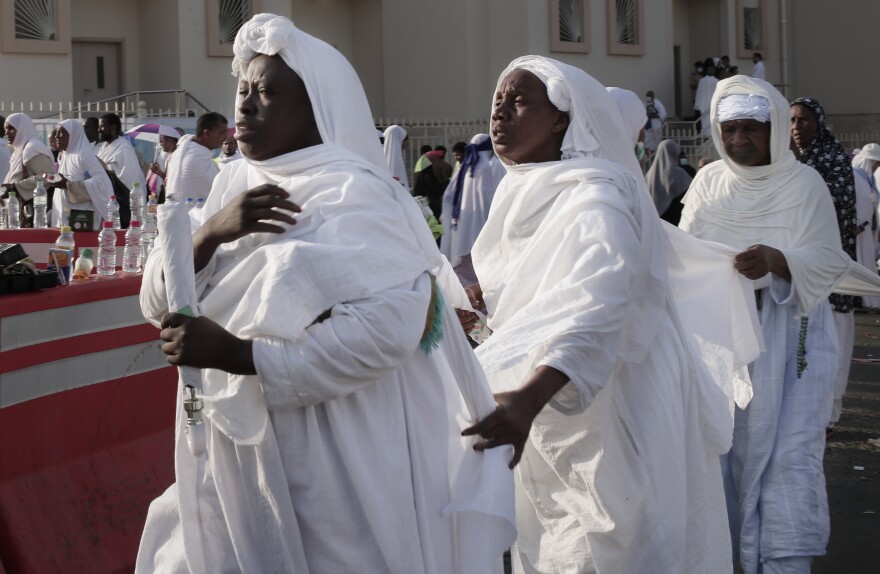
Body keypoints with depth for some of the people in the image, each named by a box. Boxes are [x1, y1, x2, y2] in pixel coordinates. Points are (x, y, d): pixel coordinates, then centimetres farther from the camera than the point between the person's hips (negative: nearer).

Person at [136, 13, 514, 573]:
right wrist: (211, 232, -18)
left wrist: (234, 353, -27)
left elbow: (391, 326, -27)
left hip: (333, 467, -7)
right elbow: (158, 302, 2)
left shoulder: (351, 193, -15)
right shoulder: (234, 184, 6)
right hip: (246, 460, 7)